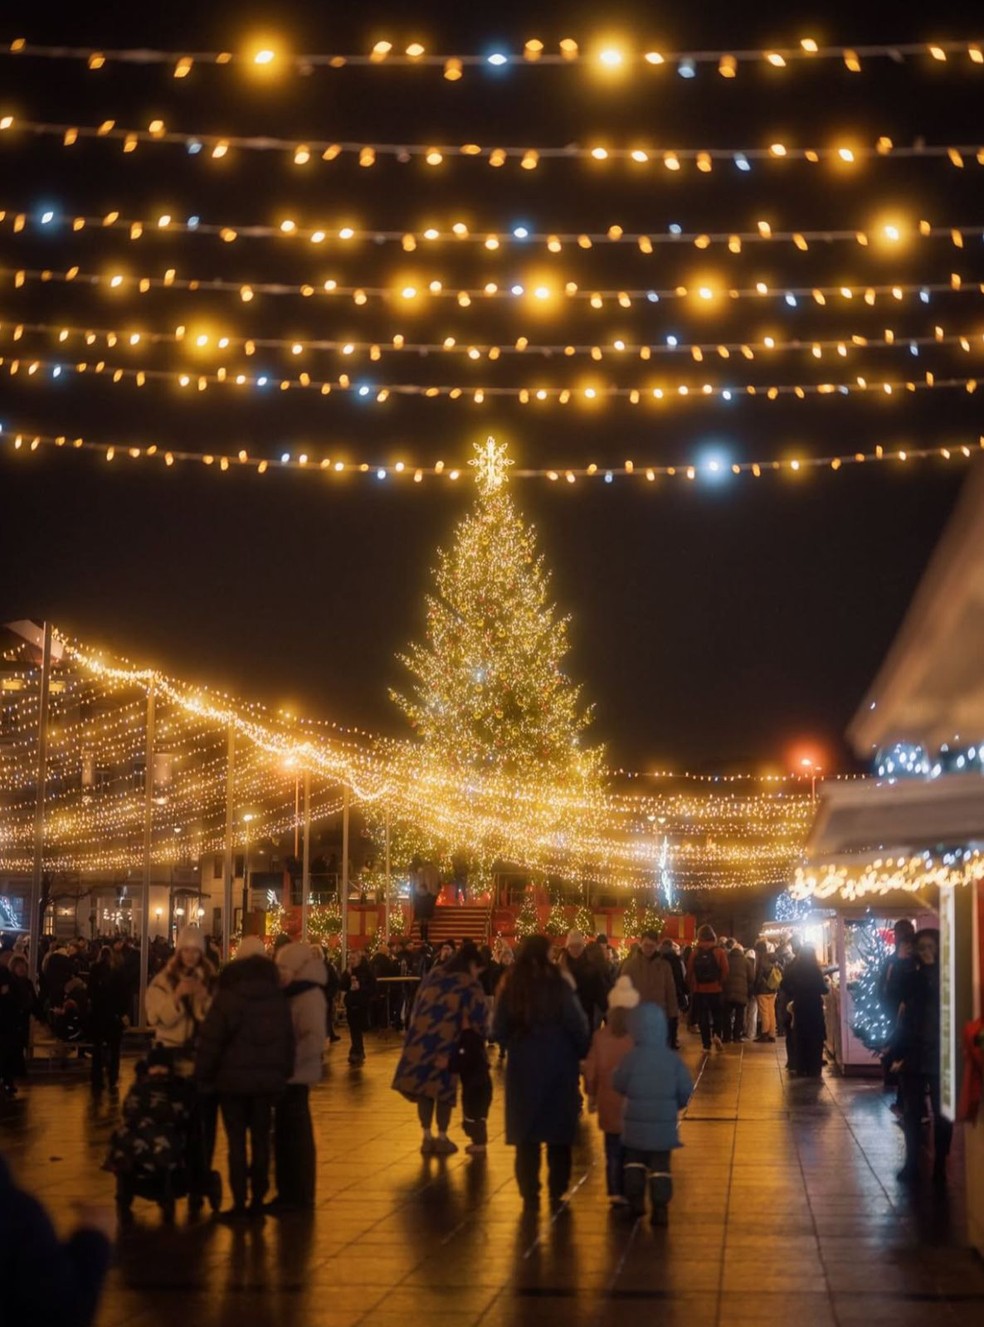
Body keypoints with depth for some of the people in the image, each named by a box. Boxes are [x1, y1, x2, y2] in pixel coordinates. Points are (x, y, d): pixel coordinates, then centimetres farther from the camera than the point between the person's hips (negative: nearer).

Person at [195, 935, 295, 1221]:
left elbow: (211, 1039, -12)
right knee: (261, 1139, 10)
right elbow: (288, 1038, 11)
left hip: (234, 1078, -4)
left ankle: (239, 1203, -2)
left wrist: (204, 1075, -4)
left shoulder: (229, 995, -10)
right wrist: (284, 1073, 16)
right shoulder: (277, 996, 7)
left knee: (236, 1140, 0)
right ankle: (257, 1200, 12)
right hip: (268, 1078, 4)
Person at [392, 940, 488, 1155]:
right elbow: (478, 1020, -2)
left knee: (424, 1082, 11)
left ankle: (427, 1137, 15)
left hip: (421, 1038, 4)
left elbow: (418, 1006, 15)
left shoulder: (432, 975, 12)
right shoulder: (470, 986, -2)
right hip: (448, 1043, -4)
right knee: (444, 1087, 8)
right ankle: (442, 1138, 14)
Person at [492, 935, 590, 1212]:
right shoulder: (558, 986, -13)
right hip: (559, 1067, -2)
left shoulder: (510, 987, -3)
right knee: (559, 1133, 9)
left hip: (522, 1067, 2)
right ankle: (556, 1194, 9)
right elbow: (578, 1027, -10)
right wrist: (581, 1053, 7)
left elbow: (500, 1031, 2)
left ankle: (530, 1195, 10)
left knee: (526, 1133, 10)